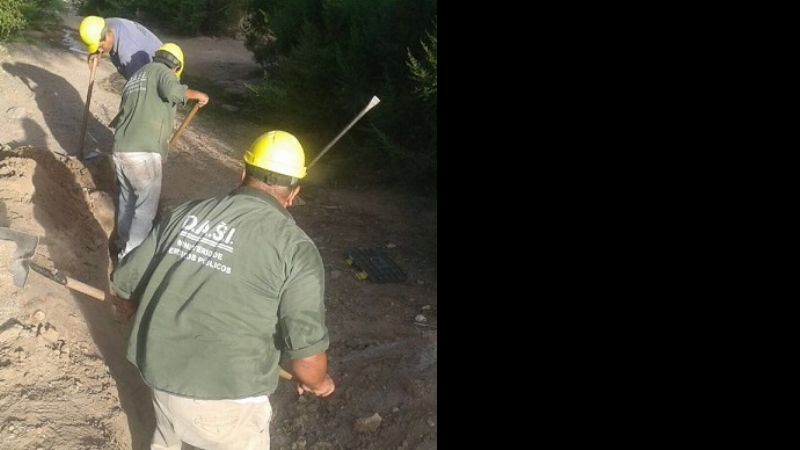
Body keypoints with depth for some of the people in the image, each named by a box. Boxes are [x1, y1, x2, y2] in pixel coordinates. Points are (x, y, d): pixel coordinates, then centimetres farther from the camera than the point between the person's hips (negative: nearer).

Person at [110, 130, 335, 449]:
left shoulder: (187, 212, 3)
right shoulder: (295, 247, -11)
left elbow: (123, 282, 11)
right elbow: (306, 352, -16)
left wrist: (133, 312, 34)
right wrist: (317, 383, 7)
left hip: (158, 369, 5)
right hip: (224, 392, -4)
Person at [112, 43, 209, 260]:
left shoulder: (135, 77, 27)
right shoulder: (160, 70, 3)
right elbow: (172, 90, -21)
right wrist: (197, 94, -3)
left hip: (120, 149, 9)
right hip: (143, 152, -8)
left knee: (126, 201, 22)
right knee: (145, 208, -1)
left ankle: (123, 249, 34)